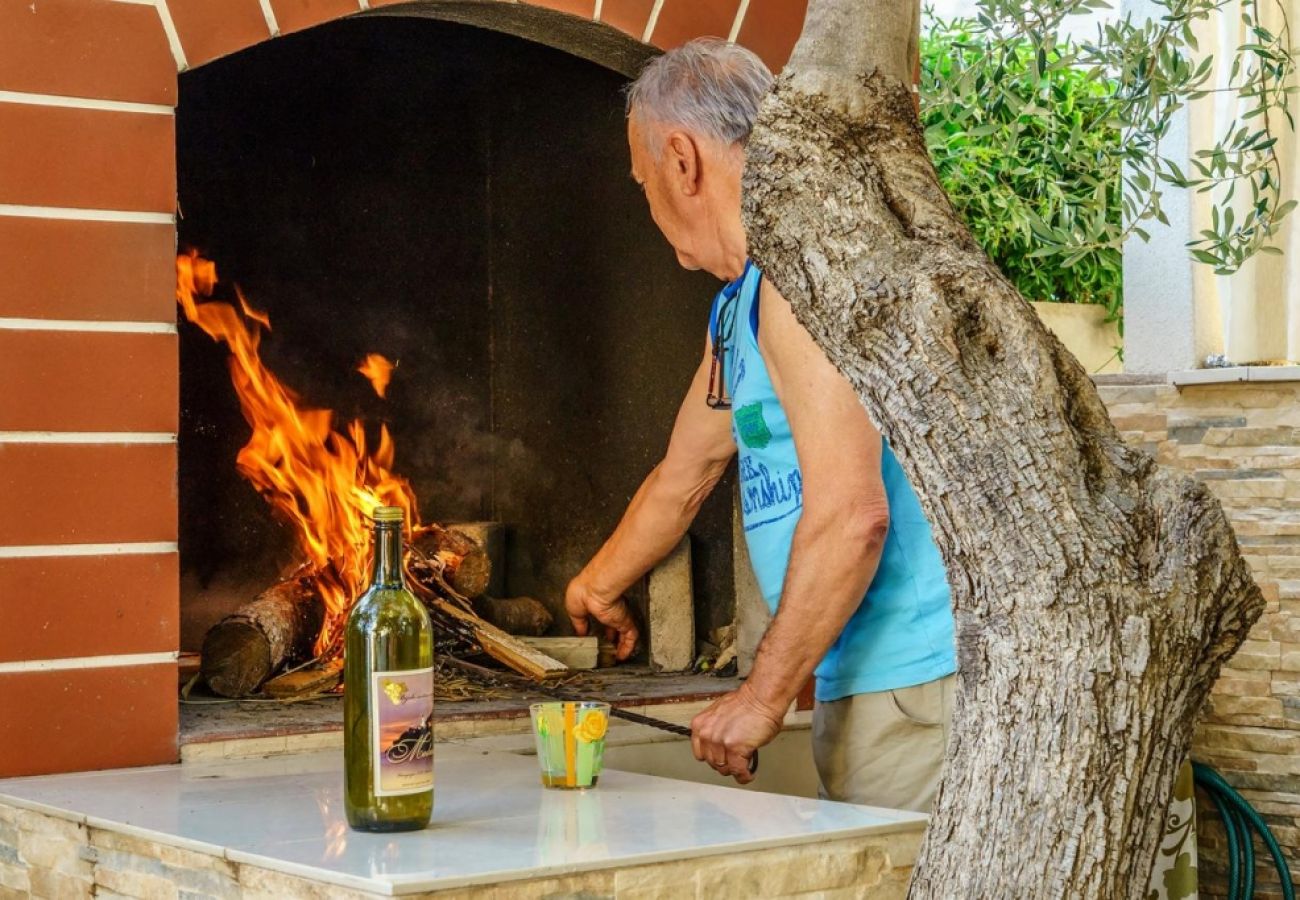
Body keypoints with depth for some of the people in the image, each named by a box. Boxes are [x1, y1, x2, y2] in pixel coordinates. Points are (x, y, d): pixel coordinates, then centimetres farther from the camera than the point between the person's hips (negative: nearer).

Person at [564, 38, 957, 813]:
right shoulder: (737, 310, 20)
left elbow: (851, 514, -21)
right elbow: (682, 478, 36)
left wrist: (765, 695, -14)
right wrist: (599, 587, 50)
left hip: (911, 680, -9)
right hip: (866, 681, 9)